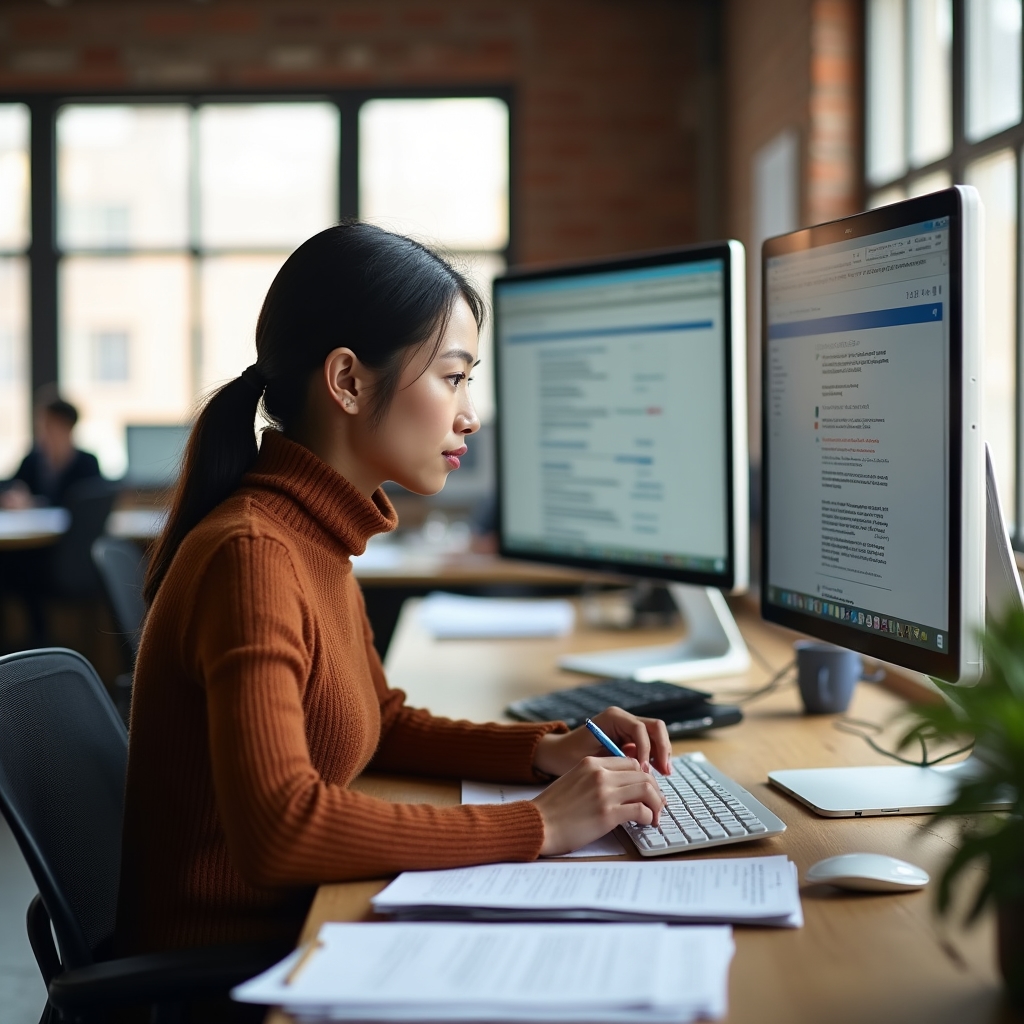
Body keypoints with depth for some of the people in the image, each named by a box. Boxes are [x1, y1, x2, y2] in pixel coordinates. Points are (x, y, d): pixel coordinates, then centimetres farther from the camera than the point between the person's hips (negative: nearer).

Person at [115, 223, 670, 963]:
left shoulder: (317, 538, 6)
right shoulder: (252, 555, -22)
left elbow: (381, 724, 18)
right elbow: (277, 828, -32)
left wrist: (547, 750, 2)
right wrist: (538, 826, -26)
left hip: (295, 922, 8)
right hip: (226, 967, -8)